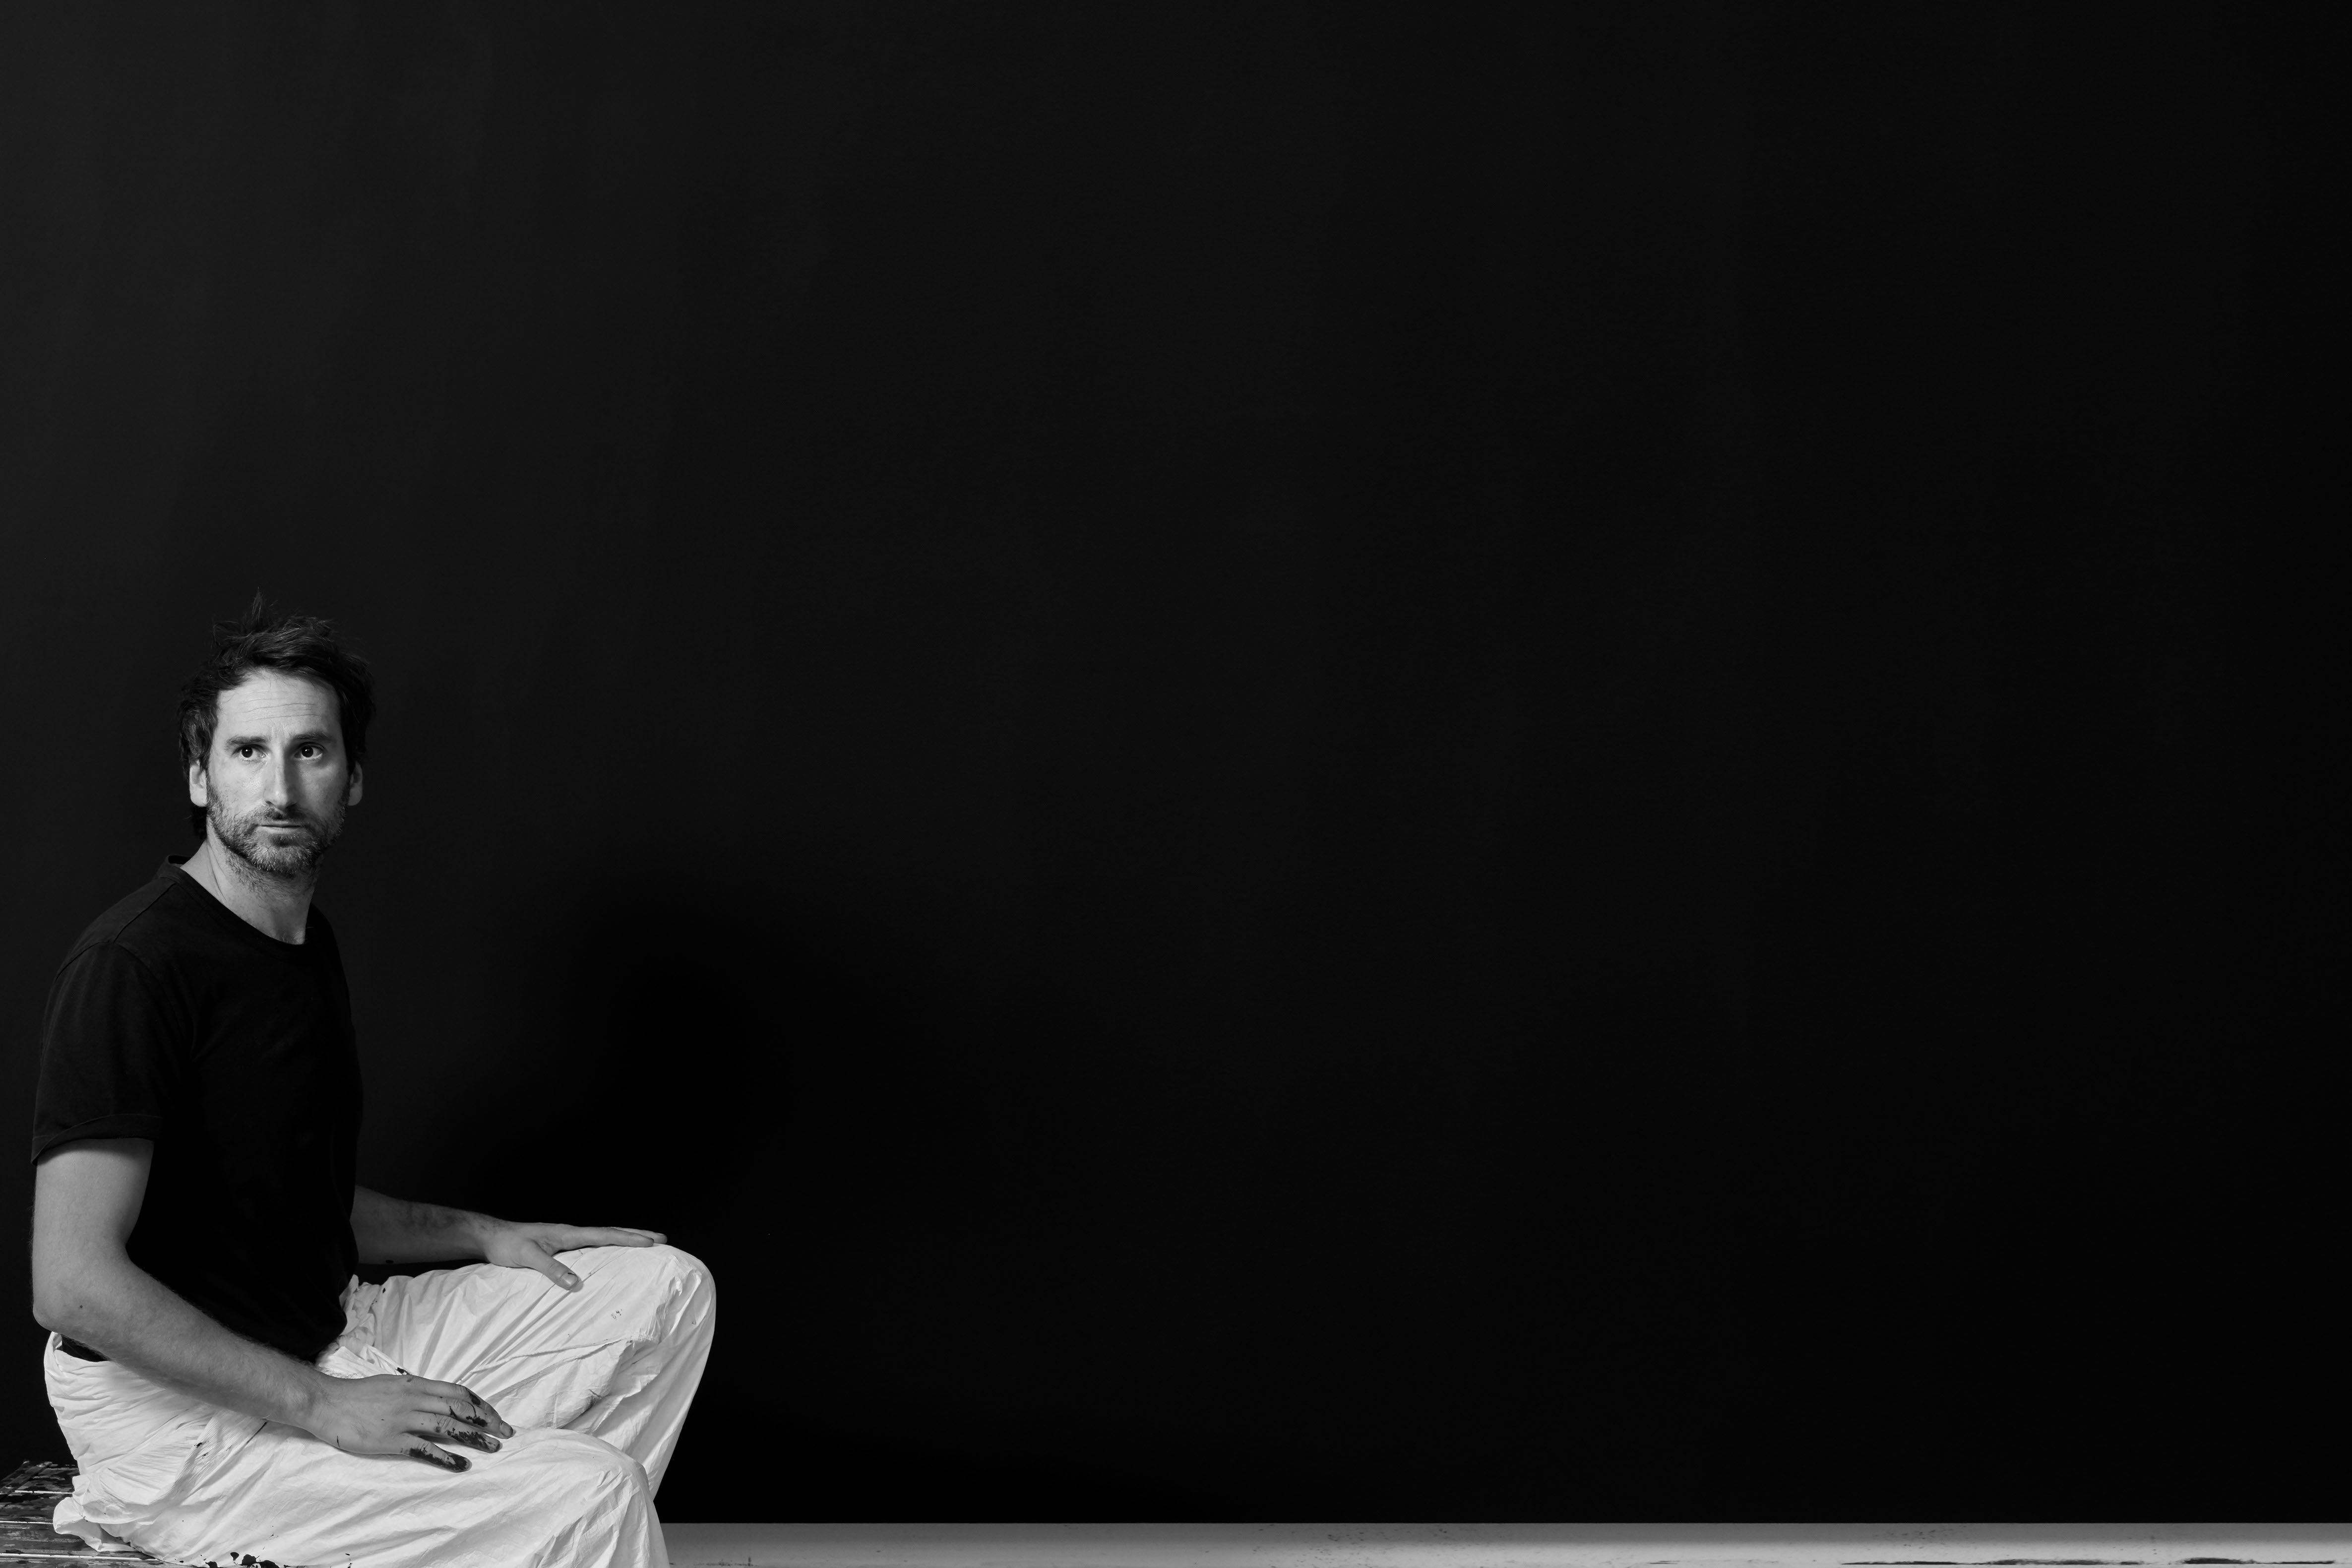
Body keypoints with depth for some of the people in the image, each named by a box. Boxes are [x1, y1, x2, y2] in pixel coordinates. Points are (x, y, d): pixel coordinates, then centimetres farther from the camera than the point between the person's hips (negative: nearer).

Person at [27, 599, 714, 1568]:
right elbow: (75, 1283, -24)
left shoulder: (306, 945, 13)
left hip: (332, 1336, 10)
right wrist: (325, 1408, -24)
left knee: (665, 1286, 6)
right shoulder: (132, 965, -18)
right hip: (185, 1418, -9)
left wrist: (485, 1236, 9)